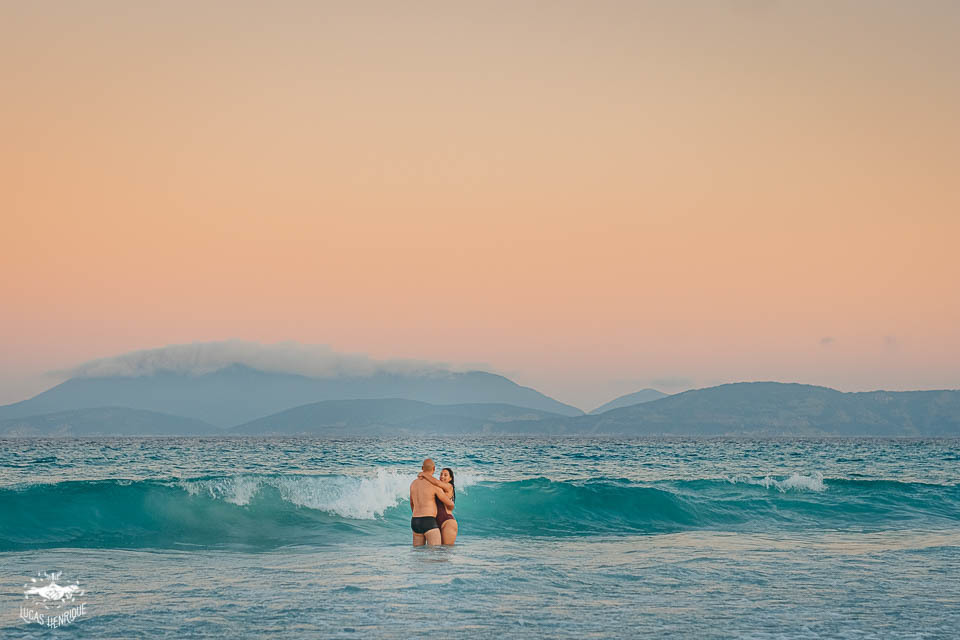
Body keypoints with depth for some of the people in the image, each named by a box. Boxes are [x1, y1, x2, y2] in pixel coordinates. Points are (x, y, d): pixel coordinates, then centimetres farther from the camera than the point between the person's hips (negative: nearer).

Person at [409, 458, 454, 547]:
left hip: (415, 523, 7)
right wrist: (450, 508, 26)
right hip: (429, 523, -7)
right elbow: (449, 503, 0)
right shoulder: (434, 485, -9)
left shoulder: (413, 483, 13)